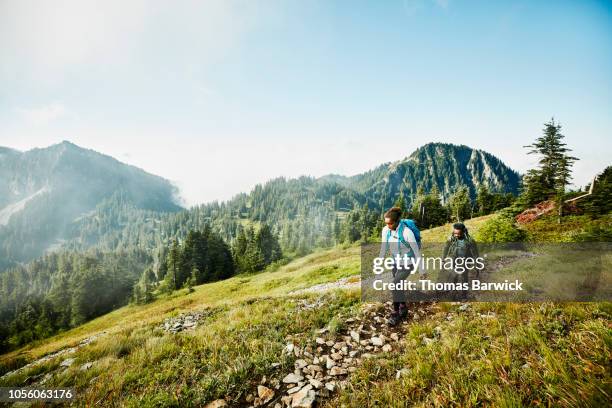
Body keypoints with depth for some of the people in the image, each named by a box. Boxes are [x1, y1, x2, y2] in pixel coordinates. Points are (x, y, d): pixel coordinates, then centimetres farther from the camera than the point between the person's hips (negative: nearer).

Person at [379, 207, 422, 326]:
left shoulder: (407, 232, -30)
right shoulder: (386, 230, -14)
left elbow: (417, 251, -20)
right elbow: (383, 249, -2)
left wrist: (420, 269, -13)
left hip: (408, 262, -6)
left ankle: (396, 314, -2)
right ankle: (403, 309, 36)